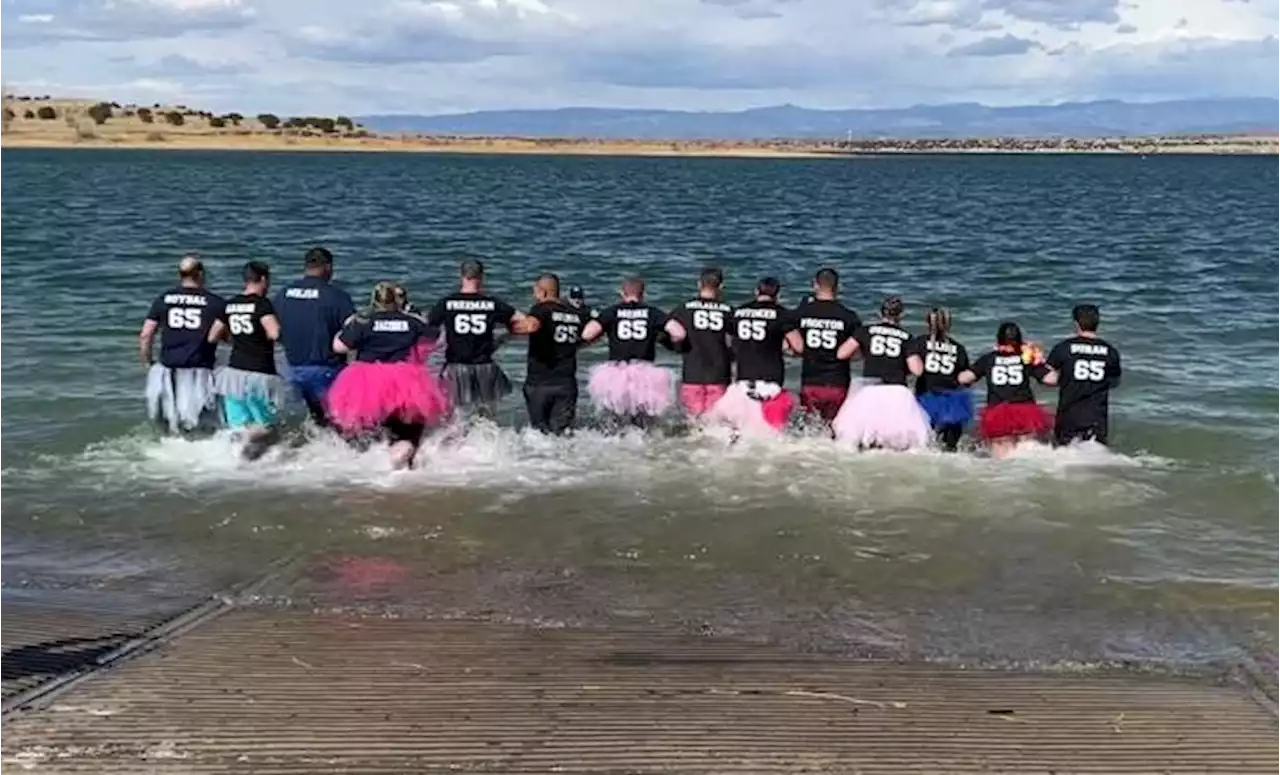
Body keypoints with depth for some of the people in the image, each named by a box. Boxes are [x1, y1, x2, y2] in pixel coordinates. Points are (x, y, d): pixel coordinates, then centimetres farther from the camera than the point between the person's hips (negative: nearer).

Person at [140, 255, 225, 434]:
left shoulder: (163, 299, 7)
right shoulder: (215, 302, 0)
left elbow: (145, 336, 4)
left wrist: (147, 364, 15)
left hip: (168, 370, 2)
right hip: (198, 371, -2)